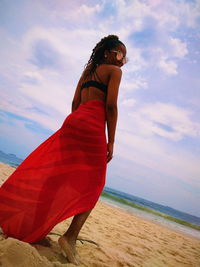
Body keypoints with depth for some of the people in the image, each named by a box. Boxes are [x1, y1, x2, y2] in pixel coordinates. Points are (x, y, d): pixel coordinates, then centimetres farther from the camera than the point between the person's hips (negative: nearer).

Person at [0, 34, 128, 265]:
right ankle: (70, 237, -3)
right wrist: (110, 141, -7)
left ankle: (27, 221, 18)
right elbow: (111, 106, -7)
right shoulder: (113, 71, 6)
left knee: (53, 173, 12)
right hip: (92, 126, -7)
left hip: (73, 121, 7)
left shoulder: (87, 71, 26)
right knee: (92, 184, 1)